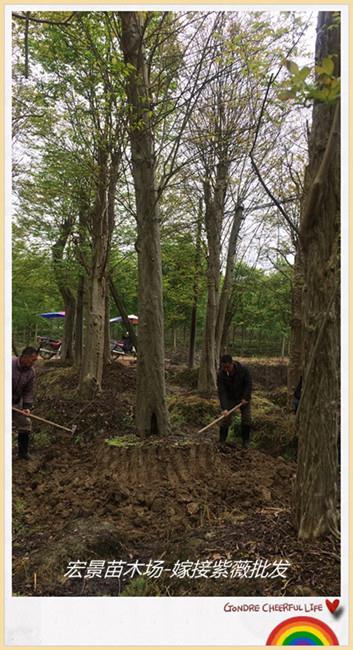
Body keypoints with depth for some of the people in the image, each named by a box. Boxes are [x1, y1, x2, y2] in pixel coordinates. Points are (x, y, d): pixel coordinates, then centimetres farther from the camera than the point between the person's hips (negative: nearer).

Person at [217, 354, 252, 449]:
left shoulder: (243, 370, -22)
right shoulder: (221, 374, -23)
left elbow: (249, 384, -12)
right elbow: (221, 392, -25)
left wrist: (245, 398, -19)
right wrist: (224, 408, -31)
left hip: (243, 398, 1)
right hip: (229, 399, 0)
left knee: (247, 419, -1)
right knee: (225, 420, -6)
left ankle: (245, 441, 15)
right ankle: (221, 442, 7)